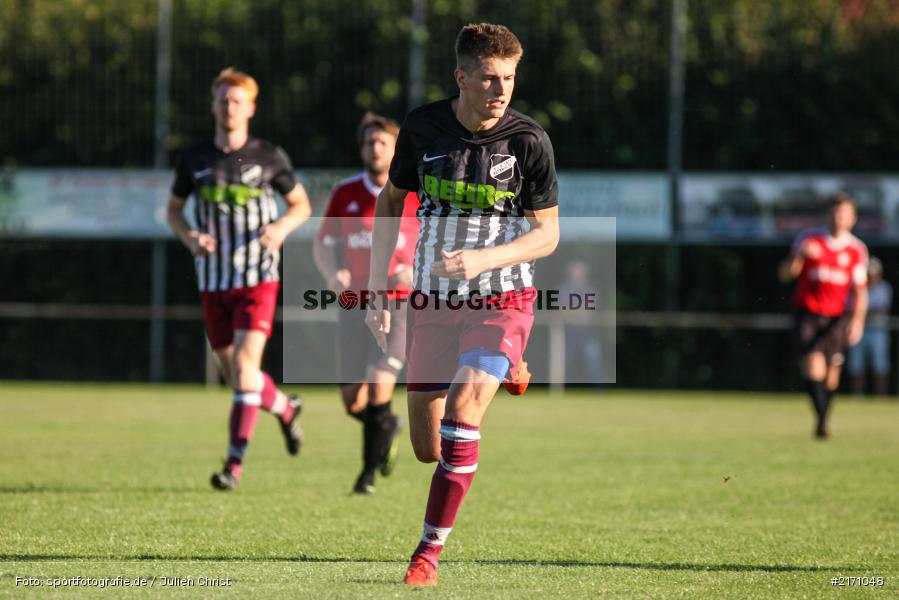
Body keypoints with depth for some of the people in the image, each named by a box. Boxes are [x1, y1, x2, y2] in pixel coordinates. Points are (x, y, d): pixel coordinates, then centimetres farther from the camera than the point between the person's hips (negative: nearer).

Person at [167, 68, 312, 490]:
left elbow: (301, 204, 9)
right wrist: (189, 236, -7)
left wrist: (281, 227, -12)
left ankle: (234, 463, -16)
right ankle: (285, 408, 40)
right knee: (233, 373, 8)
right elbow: (173, 210, 15)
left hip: (258, 278, -3)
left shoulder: (269, 157, -1)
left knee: (245, 364, -17)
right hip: (213, 280, 3)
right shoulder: (194, 159, 4)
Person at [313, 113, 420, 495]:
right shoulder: (345, 194, 3)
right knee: (352, 402, 0)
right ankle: (388, 428, 36)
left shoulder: (416, 195, -3)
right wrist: (333, 274, -10)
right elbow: (323, 243, 11)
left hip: (399, 303, -3)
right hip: (355, 305, 3)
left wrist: (416, 271, -16)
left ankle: (369, 473, -3)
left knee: (379, 386, -18)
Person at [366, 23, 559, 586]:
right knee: (427, 450, 7)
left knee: (463, 404, -27)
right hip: (432, 302, 3)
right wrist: (378, 289, 7)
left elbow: (548, 233, -6)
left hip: (503, 301, -3)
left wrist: (482, 259, -23)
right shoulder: (423, 127, -4)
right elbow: (391, 201, 10)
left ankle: (429, 552, -15)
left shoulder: (529, 140, -11)